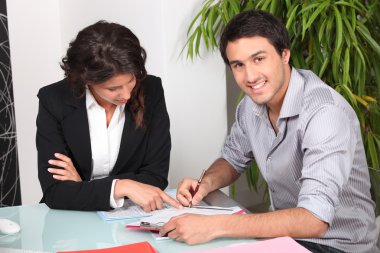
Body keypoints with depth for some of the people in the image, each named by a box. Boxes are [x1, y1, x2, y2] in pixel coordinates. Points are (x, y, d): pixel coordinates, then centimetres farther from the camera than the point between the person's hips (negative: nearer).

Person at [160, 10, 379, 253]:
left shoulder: (325, 112, -27)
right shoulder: (252, 102, -3)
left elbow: (314, 220, -35)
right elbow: (233, 160, 14)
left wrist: (214, 226, -38)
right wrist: (206, 183, -8)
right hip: (284, 229, 6)